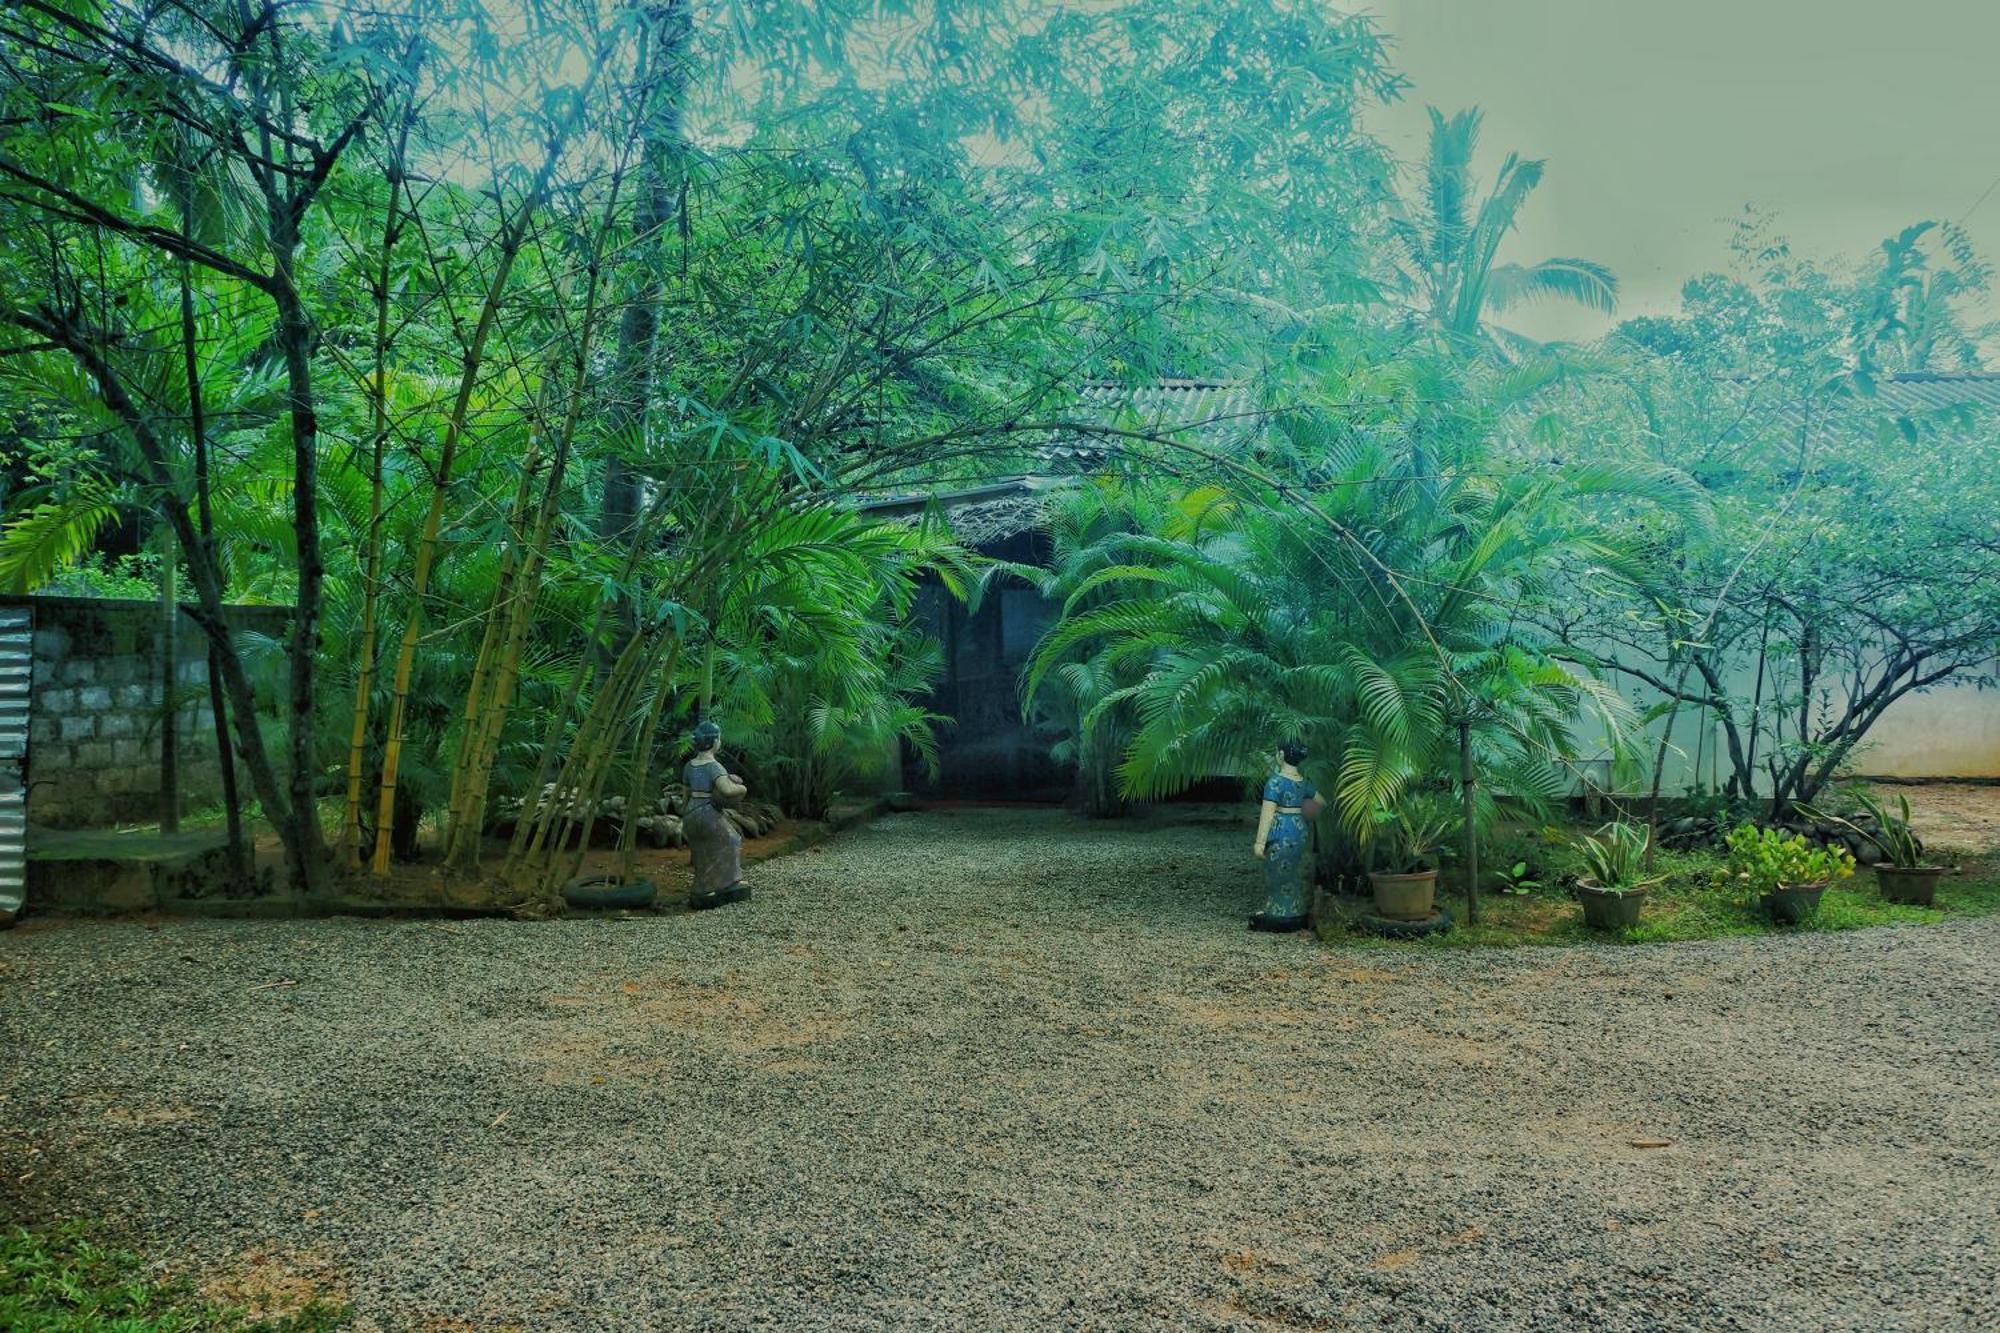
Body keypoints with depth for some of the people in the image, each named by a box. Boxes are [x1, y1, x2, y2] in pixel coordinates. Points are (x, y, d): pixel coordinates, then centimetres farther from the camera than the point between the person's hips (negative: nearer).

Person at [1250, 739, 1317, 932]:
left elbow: (1267, 812, -20)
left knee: (1278, 874, 2)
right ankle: (1296, 914, 23)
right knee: (1294, 874, 16)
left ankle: (1277, 916, 8)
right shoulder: (1303, 782, 7)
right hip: (1299, 830, 7)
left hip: (1280, 831, -7)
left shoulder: (1276, 781, -15)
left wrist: (1260, 842, -21)